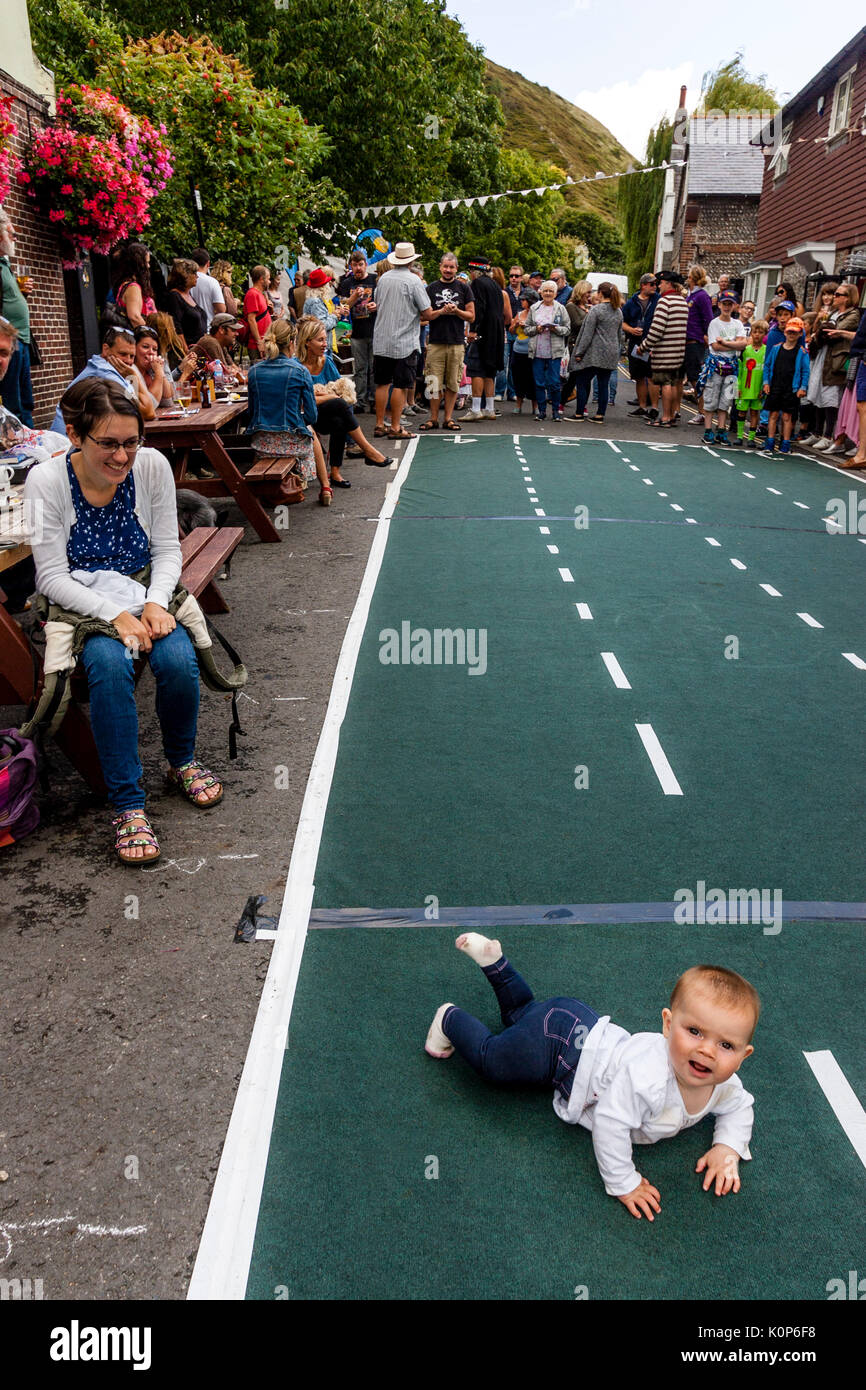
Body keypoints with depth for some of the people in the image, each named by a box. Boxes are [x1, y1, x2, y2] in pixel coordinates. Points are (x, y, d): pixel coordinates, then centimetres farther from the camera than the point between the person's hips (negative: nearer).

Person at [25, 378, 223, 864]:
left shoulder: (152, 465, -7)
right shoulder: (46, 481, -13)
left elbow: (168, 548, 0)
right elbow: (53, 577, -12)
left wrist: (155, 603, -18)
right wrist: (115, 615, -25)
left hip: (147, 596, 2)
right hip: (81, 606, -2)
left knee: (179, 660, -26)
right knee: (110, 664, -33)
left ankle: (183, 761, 5)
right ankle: (128, 802, -20)